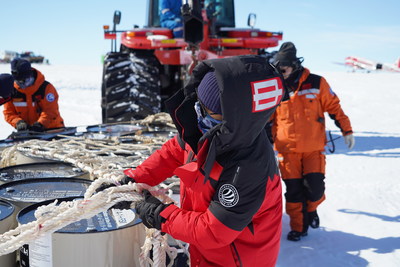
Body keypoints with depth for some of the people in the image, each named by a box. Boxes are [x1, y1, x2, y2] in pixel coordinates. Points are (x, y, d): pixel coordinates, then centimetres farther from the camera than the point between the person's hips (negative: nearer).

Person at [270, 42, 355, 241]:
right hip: (287, 149, 1)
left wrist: (346, 130, 3)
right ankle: (298, 227, 20)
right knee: (293, 190, 3)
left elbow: (334, 107, 5)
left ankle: (310, 210, 26)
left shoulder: (316, 83, -2)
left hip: (313, 148, -1)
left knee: (315, 186, -7)